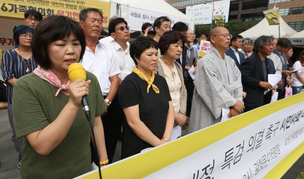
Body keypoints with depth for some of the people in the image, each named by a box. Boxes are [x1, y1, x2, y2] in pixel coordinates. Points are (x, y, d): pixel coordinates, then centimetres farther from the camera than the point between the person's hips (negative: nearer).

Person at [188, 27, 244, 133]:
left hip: (227, 113, 7)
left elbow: (237, 83, 7)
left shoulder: (230, 61, 13)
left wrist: (237, 102, -7)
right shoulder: (206, 62, -13)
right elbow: (214, 88, -18)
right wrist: (234, 103, -12)